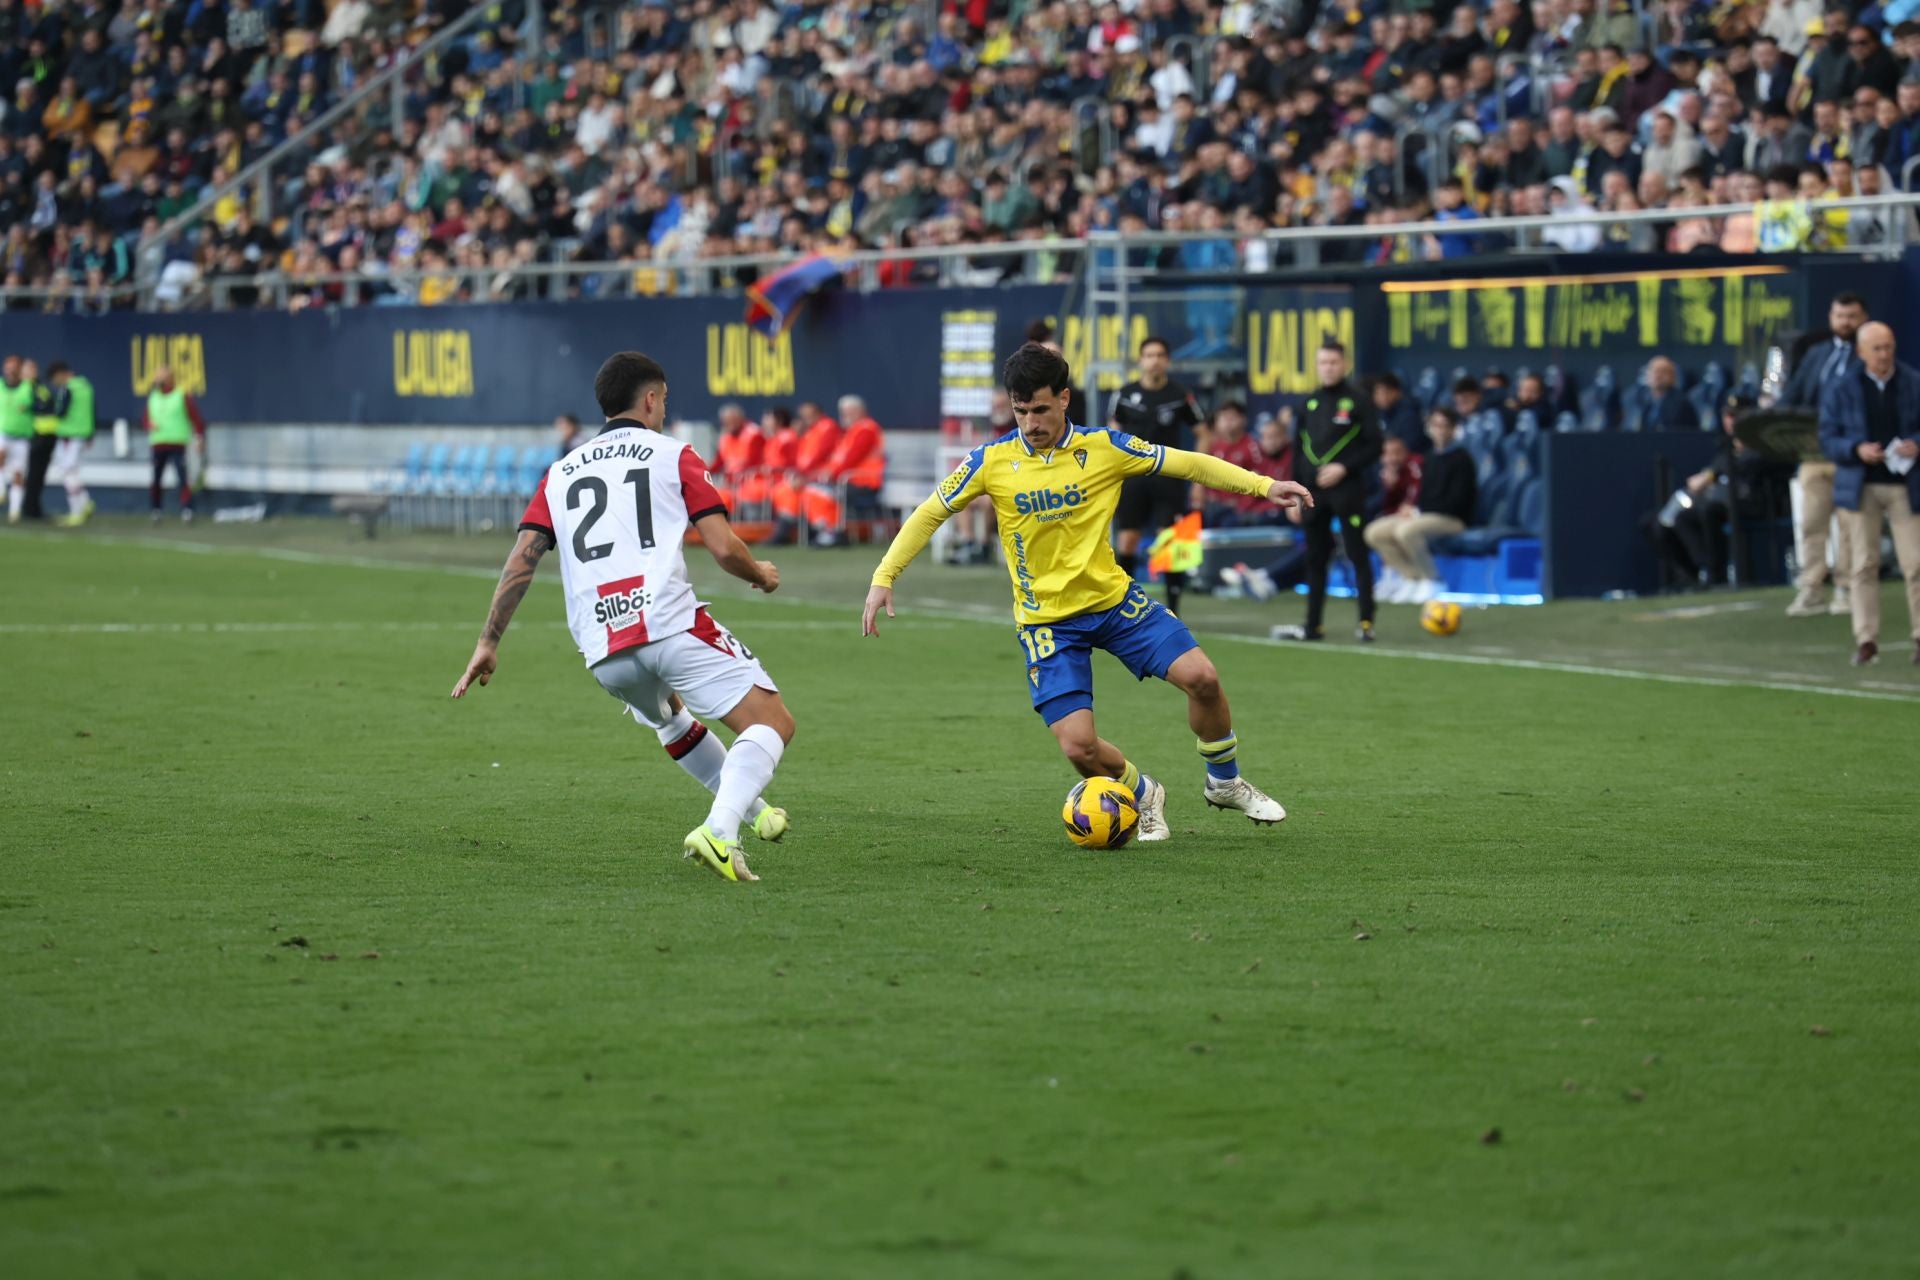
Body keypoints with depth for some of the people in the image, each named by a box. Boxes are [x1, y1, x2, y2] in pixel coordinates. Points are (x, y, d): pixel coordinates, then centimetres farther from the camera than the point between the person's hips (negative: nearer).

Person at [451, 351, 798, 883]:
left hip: (603, 651, 5)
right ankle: (718, 831, -27)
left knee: (670, 717, 36)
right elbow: (724, 547, 0)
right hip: (672, 626, -5)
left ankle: (750, 810, 42)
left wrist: (488, 644, 14)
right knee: (773, 724, -5)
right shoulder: (672, 455, 9)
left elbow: (521, 562, 10)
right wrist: (761, 574, 21)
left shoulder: (561, 473, 21)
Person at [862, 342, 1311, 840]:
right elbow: (929, 514, 1)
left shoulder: (1104, 447, -6)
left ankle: (1225, 783, 14)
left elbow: (1188, 463, -2)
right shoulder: (991, 461, -8)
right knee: (1078, 745, -15)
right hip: (1047, 621, -1)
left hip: (1115, 598, 1)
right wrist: (883, 578, -6)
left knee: (1200, 677, -14)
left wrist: (1263, 485, -9)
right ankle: (1144, 795, 19)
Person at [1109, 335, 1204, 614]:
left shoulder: (1180, 395, -3)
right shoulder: (1126, 394, 1)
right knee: (1127, 539, 2)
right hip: (1133, 474, 2)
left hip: (1169, 475, -2)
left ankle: (1172, 608, 1)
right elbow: (1113, 431, 12)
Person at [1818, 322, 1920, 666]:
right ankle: (1866, 640, 4)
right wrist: (1857, 450, -17)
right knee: (1864, 564, 1)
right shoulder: (1840, 389, 2)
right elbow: (1827, 439, 1)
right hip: (1862, 486, 0)